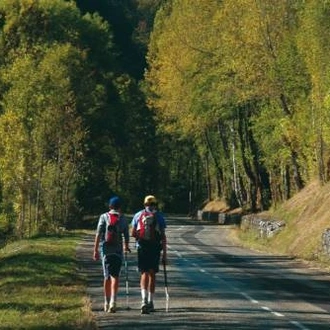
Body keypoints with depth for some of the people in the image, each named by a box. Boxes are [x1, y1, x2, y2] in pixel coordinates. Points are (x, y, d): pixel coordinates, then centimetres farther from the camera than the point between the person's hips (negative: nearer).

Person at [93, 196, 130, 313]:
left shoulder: (104, 217, 2)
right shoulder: (123, 219, 4)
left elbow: (98, 234, -5)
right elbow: (126, 235, 6)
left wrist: (95, 250, -5)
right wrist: (126, 247, 26)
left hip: (106, 250, 1)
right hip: (118, 251, -1)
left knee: (107, 276, 11)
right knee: (115, 276, -2)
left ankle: (107, 303, 19)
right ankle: (113, 301, -20)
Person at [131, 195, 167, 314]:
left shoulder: (138, 215, 4)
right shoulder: (159, 216, 2)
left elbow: (133, 234, 4)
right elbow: (163, 236, -2)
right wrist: (164, 253, 0)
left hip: (141, 247, 0)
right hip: (155, 248, 0)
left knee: (144, 274, 2)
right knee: (152, 274, 11)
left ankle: (144, 300, -19)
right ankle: (150, 302, 15)